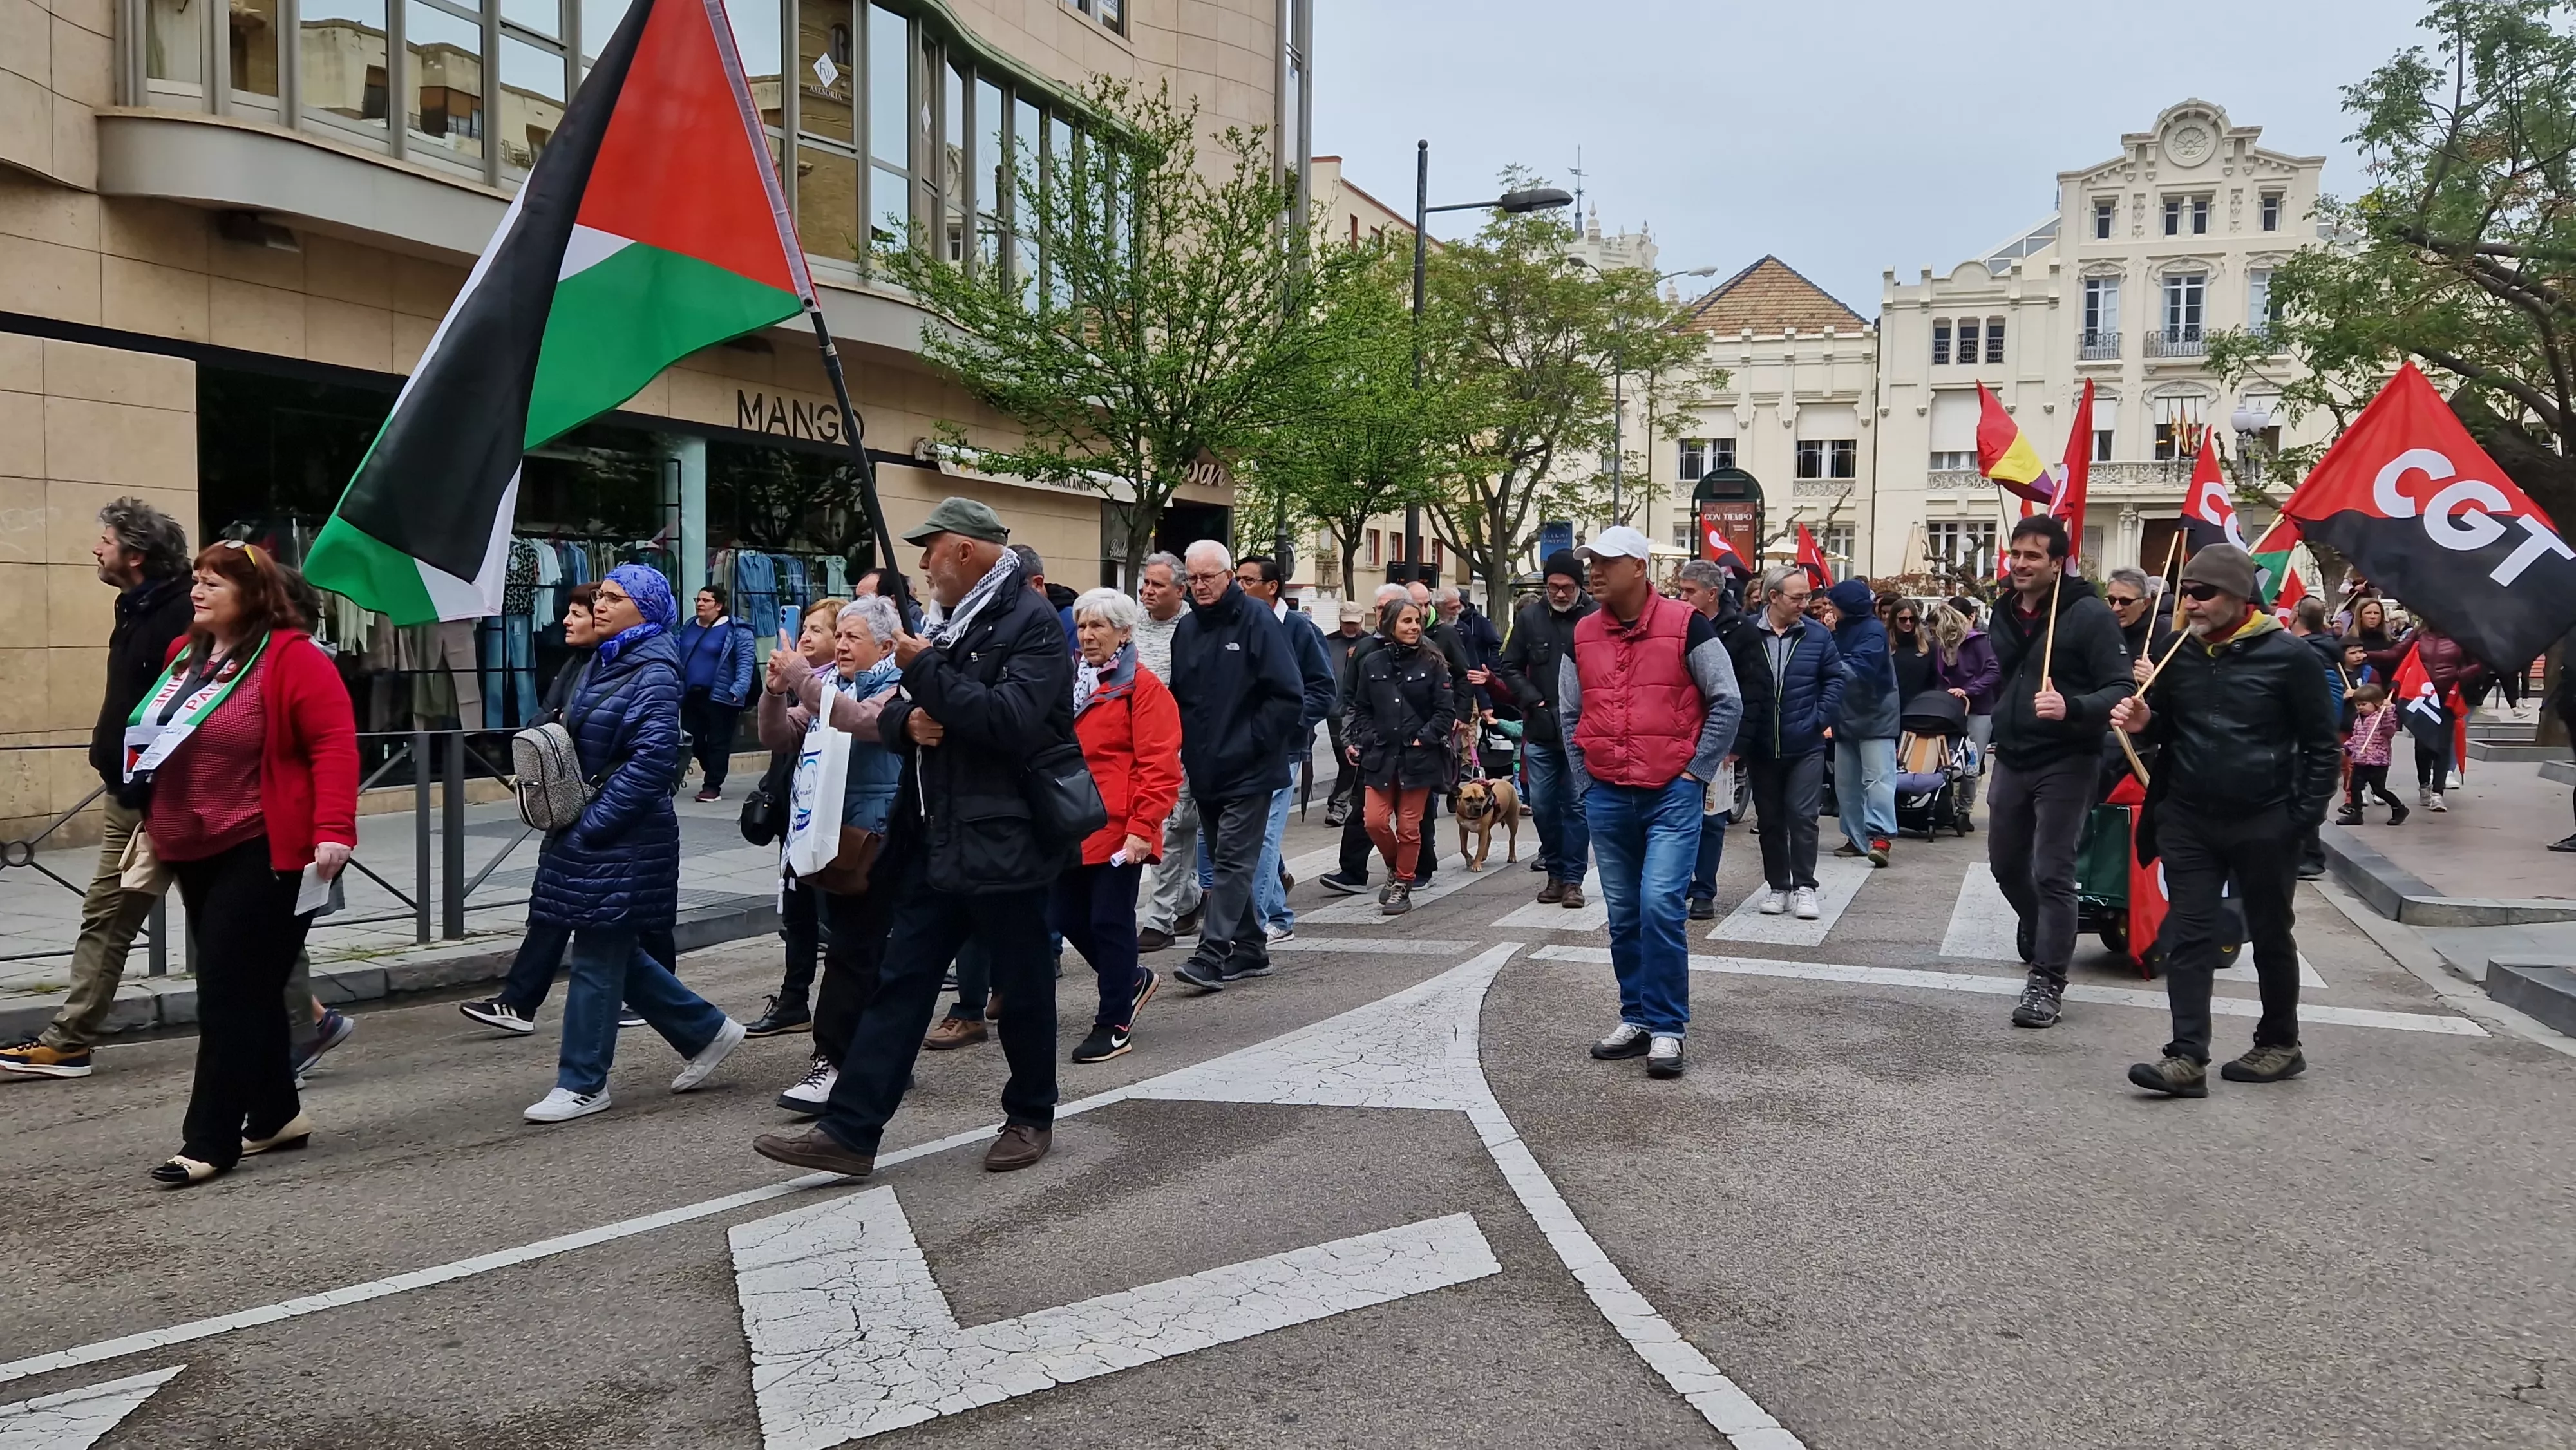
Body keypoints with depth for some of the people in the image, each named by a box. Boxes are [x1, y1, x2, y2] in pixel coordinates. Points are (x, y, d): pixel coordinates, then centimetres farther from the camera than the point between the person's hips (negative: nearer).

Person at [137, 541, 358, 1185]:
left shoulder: (291, 657, -12)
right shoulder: (185, 655, 13)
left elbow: (334, 744, -19)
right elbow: (160, 745, 22)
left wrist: (333, 830, -26)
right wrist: (153, 822, 21)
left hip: (263, 854, -8)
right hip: (195, 852, 8)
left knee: (228, 997, -6)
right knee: (247, 992, 15)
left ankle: (208, 1142, 1)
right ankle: (276, 1114, 26)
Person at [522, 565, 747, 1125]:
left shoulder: (654, 675, -13)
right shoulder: (605, 664, 13)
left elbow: (652, 761, -21)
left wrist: (590, 826, -20)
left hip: (625, 840, -9)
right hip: (589, 832, 9)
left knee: (598, 956, -1)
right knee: (616, 953, 14)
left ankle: (583, 1084, 11)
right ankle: (706, 1031, 27)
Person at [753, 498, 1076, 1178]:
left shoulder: (1031, 622, -11)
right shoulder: (943, 623, 16)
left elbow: (1013, 720, -25)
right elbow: (895, 718, 19)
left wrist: (925, 669, -19)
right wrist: (906, 719, -5)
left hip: (1003, 842, -8)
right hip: (935, 841, 8)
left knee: (1022, 988, 7)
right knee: (899, 982, 6)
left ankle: (1031, 1118, 25)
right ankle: (849, 1132, 8)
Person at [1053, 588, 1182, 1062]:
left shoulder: (1142, 686, -8)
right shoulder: (1072, 682, 14)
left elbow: (1159, 766, -13)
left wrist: (1143, 827, -18)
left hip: (1117, 830, -7)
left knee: (1110, 922, -1)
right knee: (1066, 918, 11)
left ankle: (1114, 1025, 11)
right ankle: (1131, 980, 33)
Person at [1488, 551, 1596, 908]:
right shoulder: (1530, 617, 4)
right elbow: (1510, 667, 11)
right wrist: (1534, 701, 0)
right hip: (1540, 730, 3)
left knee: (1577, 805, 2)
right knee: (1542, 805, 8)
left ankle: (1573, 878, 11)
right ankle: (1555, 873, 23)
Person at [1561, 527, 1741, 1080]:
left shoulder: (1685, 625, -7)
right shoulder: (1583, 635, 7)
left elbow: (1727, 703, -4)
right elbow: (1571, 715, 16)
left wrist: (1697, 771, -6)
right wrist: (1586, 780, 9)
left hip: (1672, 793, -5)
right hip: (1607, 798, 5)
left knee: (1660, 905, -13)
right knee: (1624, 914, 10)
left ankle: (1667, 1028, -2)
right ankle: (1636, 1018, 23)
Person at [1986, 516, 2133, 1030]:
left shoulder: (2089, 613, -12)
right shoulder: (2007, 612, 9)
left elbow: (2122, 689, -18)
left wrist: (2072, 707, -35)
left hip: (2065, 763, -7)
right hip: (2012, 760, 7)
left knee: (2052, 873, -7)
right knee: (2005, 863, 18)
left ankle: (2048, 981, 1)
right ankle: (2039, 931, 45)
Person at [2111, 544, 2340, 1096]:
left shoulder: (2289, 656, -9)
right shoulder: (2179, 653, 4)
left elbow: (2321, 745, -4)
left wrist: (2304, 817, -11)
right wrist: (2141, 723, -7)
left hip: (2263, 825, -3)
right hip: (2187, 821, 4)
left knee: (2271, 936, 12)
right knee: (2188, 935, -1)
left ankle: (2280, 1044, 29)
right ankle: (2187, 1057, 0)